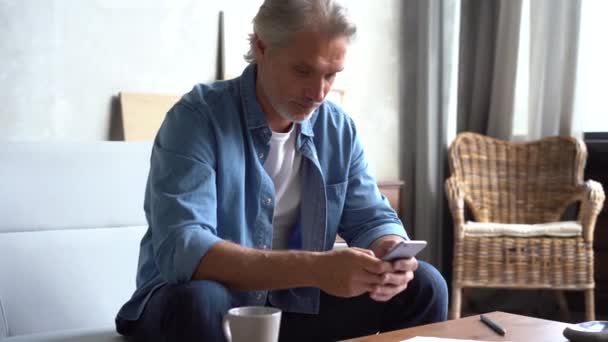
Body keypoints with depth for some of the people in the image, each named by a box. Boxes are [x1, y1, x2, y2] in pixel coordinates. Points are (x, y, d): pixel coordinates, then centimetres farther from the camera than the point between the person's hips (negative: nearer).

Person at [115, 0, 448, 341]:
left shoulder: (340, 130, -1)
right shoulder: (197, 117, -19)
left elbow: (373, 219, 4)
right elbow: (181, 249, -30)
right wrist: (314, 268, -40)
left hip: (293, 304, 5)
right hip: (189, 302, -4)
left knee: (423, 286, -9)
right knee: (197, 302, -38)